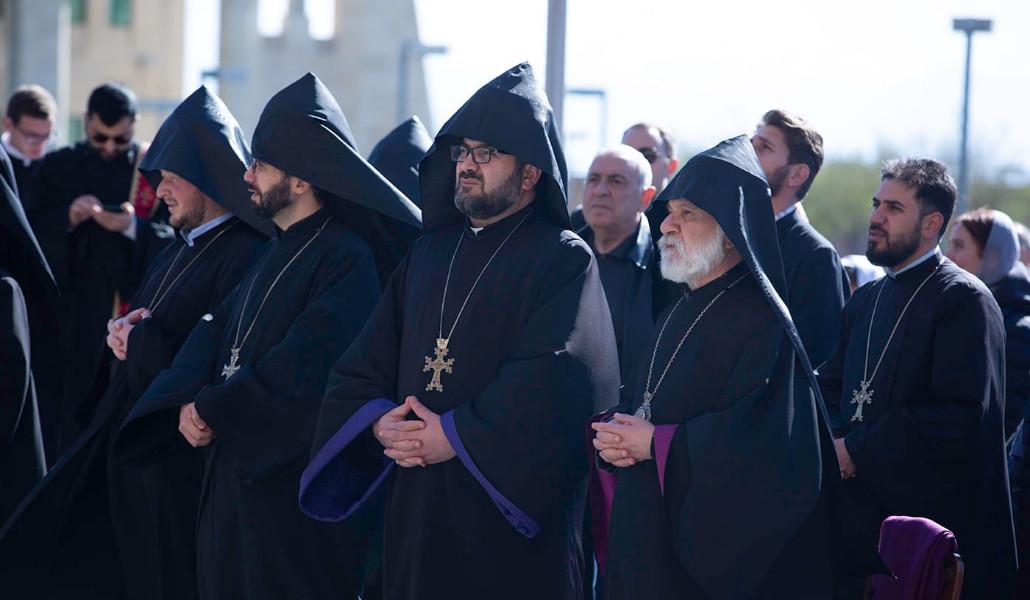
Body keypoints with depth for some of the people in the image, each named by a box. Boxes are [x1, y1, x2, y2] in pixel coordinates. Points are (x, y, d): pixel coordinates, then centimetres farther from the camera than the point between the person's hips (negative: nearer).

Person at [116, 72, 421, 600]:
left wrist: (213, 409, -14)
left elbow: (299, 371, -23)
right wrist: (187, 402, -9)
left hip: (293, 483, -9)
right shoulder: (277, 252, 14)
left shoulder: (346, 261, -16)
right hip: (235, 473, 9)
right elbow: (218, 329, 9)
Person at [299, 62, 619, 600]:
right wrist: (380, 424, -9)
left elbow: (553, 383, -17)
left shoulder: (563, 261, -4)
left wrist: (456, 436, -17)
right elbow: (361, 368, 11)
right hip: (416, 512, 6)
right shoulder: (429, 256, 15)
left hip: (510, 520, -5)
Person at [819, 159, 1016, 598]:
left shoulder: (965, 301, -10)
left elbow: (961, 416, -20)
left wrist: (857, 449, -16)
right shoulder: (866, 301, 16)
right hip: (862, 518, 7)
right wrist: (835, 438, -6)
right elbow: (831, 385, 17)